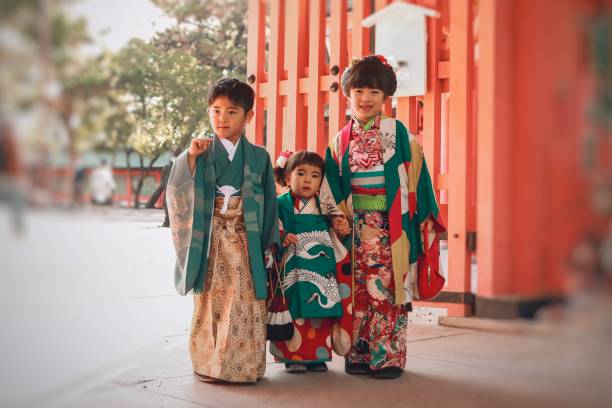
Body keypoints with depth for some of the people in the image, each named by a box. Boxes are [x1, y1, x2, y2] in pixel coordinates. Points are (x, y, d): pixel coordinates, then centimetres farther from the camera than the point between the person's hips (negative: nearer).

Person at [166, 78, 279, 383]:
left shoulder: (259, 157, 6)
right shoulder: (200, 154, 4)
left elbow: (269, 203, 9)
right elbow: (177, 194, -7)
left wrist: (270, 243, 5)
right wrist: (190, 157, -18)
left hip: (246, 241, 0)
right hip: (210, 241, 0)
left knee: (245, 304, -2)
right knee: (210, 302, 2)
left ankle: (244, 365, 9)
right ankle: (209, 363, 13)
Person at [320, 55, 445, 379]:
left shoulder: (397, 133, -2)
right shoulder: (342, 139, 8)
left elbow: (414, 175, -1)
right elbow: (331, 182, 11)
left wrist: (423, 215, -3)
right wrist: (336, 215, 0)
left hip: (391, 225, -3)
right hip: (357, 227, 3)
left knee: (388, 288, -2)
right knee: (358, 289, 6)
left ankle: (389, 357, 7)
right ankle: (359, 354, 15)